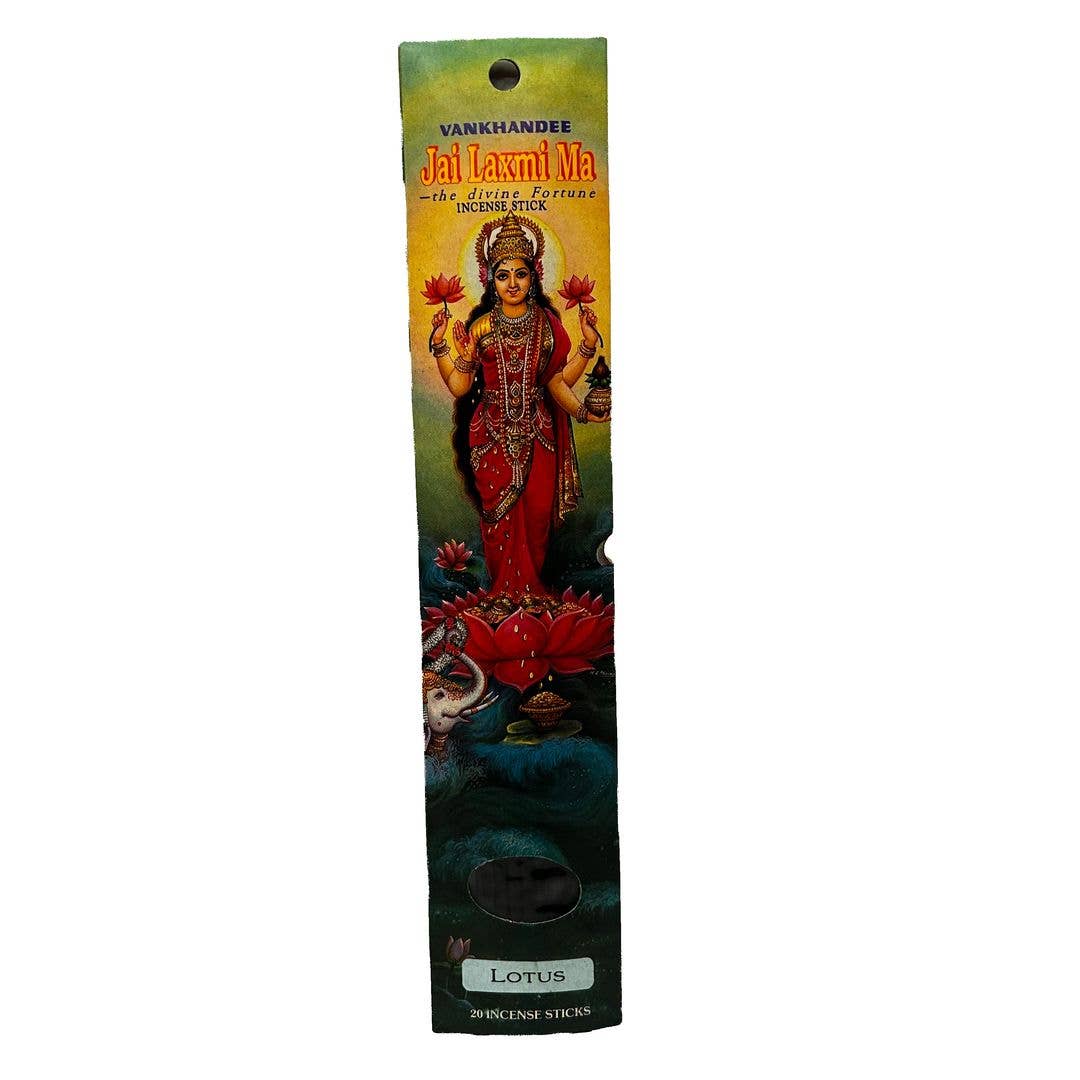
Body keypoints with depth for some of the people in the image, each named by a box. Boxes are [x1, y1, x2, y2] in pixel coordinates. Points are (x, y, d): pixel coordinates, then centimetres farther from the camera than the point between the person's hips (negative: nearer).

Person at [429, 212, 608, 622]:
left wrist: (587, 346, -5)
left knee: (537, 512, 6)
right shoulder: (479, 328, 0)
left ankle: (532, 587, 23)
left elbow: (559, 380, 3)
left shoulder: (548, 324, 3)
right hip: (492, 434, 0)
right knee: (497, 512, 4)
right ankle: (503, 591, 18)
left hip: (537, 434, 1)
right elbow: (460, 386, -3)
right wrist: (440, 347, -12)